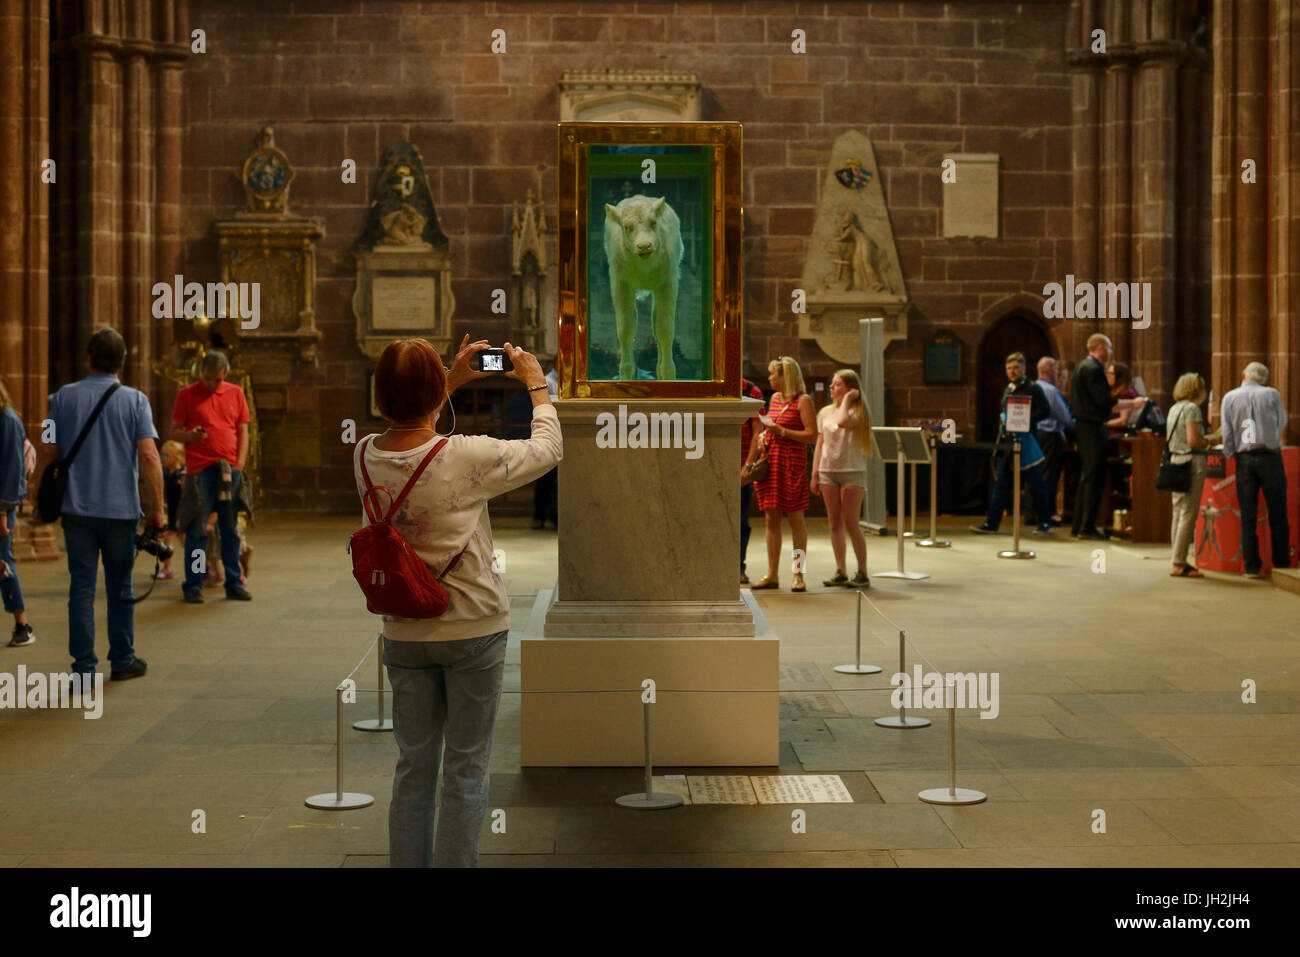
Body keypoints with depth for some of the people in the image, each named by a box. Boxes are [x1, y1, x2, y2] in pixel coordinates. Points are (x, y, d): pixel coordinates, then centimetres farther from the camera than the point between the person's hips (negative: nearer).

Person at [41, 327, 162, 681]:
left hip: (77, 508, 1)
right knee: (120, 588, 12)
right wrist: (157, 508, -6)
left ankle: (84, 667, 2)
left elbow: (49, 453, 3)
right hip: (121, 508, -1)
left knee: (82, 587, 4)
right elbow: (149, 456, -11)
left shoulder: (63, 397, 1)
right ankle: (122, 661, 22)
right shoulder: (135, 400, -4)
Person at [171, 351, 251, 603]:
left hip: (230, 469, 3)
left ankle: (234, 583, 13)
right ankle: (193, 586, 3)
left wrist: (240, 463, 1)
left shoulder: (236, 394, 12)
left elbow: (243, 431, 12)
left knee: (231, 530, 6)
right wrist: (190, 436, -16)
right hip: (200, 469, -3)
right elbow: (174, 432, 6)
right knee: (197, 530, -3)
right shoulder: (186, 395, 5)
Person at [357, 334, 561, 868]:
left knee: (413, 765, 14)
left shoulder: (365, 457, -8)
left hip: (403, 634, 4)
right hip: (473, 629, -4)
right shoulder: (466, 456, -21)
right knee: (466, 768, 7)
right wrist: (536, 386, 10)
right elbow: (547, 449, -5)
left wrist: (454, 382, 18)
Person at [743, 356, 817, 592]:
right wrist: (749, 464, 15)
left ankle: (798, 575, 3)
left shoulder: (803, 400, -6)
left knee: (795, 518, -2)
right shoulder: (774, 398, 16)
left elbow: (812, 435, -12)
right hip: (770, 464, 7)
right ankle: (772, 575, 9)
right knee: (771, 518, 5)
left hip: (792, 464, -7)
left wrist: (782, 432, -16)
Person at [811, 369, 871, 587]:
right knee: (835, 523, 5)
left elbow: (843, 422, -28)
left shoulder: (857, 412, -5)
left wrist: (846, 399, -13)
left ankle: (862, 573, 1)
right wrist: (815, 474, 8)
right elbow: (820, 444, 13)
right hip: (828, 471, 5)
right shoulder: (825, 412, 12)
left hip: (852, 471, -5)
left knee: (851, 524, -6)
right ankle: (840, 572, 9)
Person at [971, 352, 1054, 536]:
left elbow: (1045, 411, -12)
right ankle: (991, 523, 2)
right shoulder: (1007, 390, 17)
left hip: (1026, 441, -6)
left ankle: (1045, 523, 12)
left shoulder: (1032, 389, -5)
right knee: (1001, 483, 3)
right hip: (1006, 442, 6)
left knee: (1035, 484, 1)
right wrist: (1003, 426, 11)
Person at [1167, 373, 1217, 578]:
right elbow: (1193, 440, -19)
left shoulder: (1174, 408, 14)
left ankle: (1177, 561, 16)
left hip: (1175, 460, 9)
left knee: (1179, 513, 13)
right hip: (1191, 462, -9)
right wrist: (1208, 440, -1)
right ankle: (1178, 563, -7)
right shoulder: (1192, 408, -11)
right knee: (1188, 515, -6)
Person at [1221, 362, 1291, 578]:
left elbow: (1227, 433, -2)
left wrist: (1231, 455, 9)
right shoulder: (1272, 394, -1)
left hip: (1244, 458, 1)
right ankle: (1282, 564, 8)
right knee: (1277, 516, 5)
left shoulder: (1229, 398, 2)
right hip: (1270, 457, -1)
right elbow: (1282, 423, 13)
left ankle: (1252, 566, 4)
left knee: (1248, 517, 5)